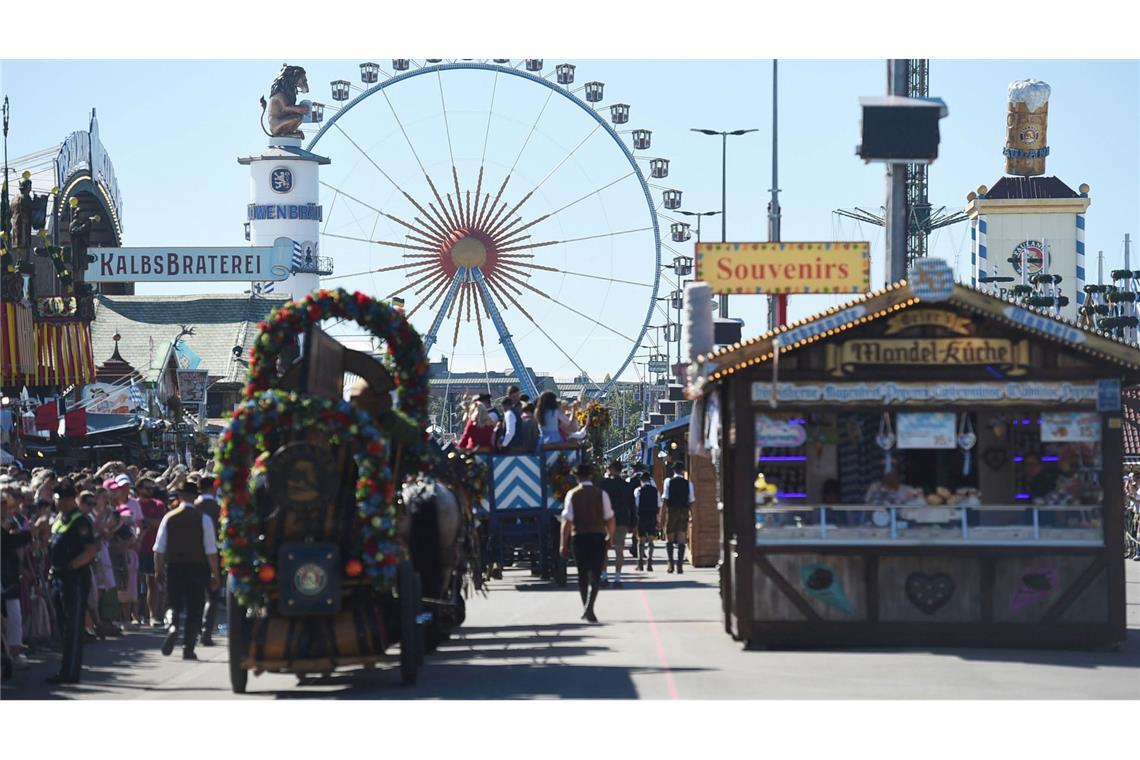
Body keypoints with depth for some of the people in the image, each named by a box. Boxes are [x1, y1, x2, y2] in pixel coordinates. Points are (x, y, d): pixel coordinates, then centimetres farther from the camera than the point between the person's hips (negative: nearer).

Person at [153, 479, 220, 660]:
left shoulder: (169, 518, -2)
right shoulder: (203, 519, -6)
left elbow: (159, 548, 0)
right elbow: (211, 550, -6)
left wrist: (159, 570, 12)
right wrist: (215, 574, 1)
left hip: (174, 568, 1)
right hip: (197, 569, -1)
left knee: (173, 604, 13)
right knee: (194, 610, 9)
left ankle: (171, 625, -19)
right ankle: (188, 649, 6)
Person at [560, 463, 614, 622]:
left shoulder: (572, 494, -3)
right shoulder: (601, 494, -1)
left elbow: (567, 521, -6)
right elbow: (609, 519, 1)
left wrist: (564, 544, -3)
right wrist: (610, 536, 16)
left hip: (579, 537, 1)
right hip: (598, 537, -1)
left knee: (582, 574, 15)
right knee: (595, 575, -1)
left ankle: (586, 609, 23)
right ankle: (589, 608, -20)